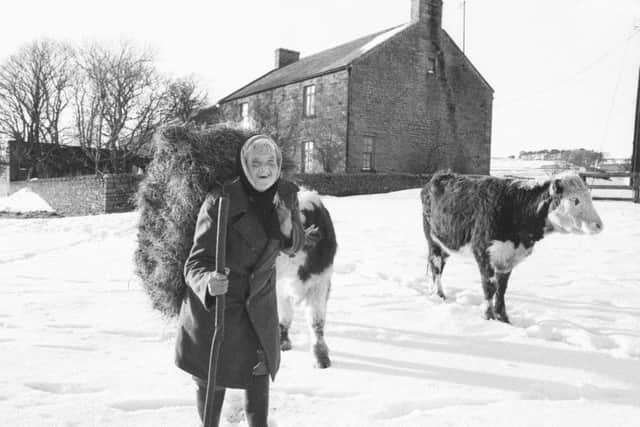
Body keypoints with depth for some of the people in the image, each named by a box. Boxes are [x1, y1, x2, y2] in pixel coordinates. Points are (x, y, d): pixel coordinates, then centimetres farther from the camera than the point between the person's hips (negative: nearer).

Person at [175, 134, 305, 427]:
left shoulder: (286, 196, -9)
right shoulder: (220, 201, -24)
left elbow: (294, 247, 6)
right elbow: (196, 262, -25)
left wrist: (288, 229, -18)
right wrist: (208, 282, -48)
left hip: (259, 307, 3)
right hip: (212, 305, -3)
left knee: (259, 377, 14)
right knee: (211, 380, 12)